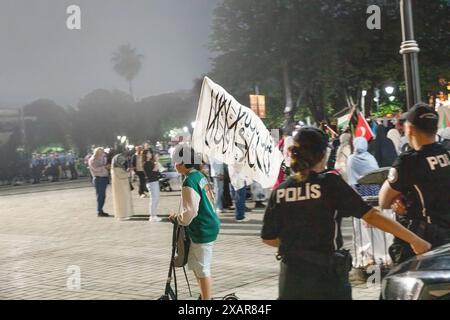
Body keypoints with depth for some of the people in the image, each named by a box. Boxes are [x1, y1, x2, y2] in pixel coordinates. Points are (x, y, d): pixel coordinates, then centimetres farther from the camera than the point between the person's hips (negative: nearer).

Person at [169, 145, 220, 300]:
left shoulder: (189, 183, -21)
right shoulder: (200, 176, 7)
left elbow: (190, 211, -26)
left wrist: (178, 217, -6)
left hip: (202, 230, -10)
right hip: (209, 225, 10)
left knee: (202, 270, 0)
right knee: (194, 265, 21)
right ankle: (205, 295, 32)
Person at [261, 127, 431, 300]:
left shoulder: (280, 191, 0)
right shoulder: (330, 183, -9)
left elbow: (268, 238, 5)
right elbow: (371, 215, -13)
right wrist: (414, 240, -10)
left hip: (291, 277, 3)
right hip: (326, 276, -3)